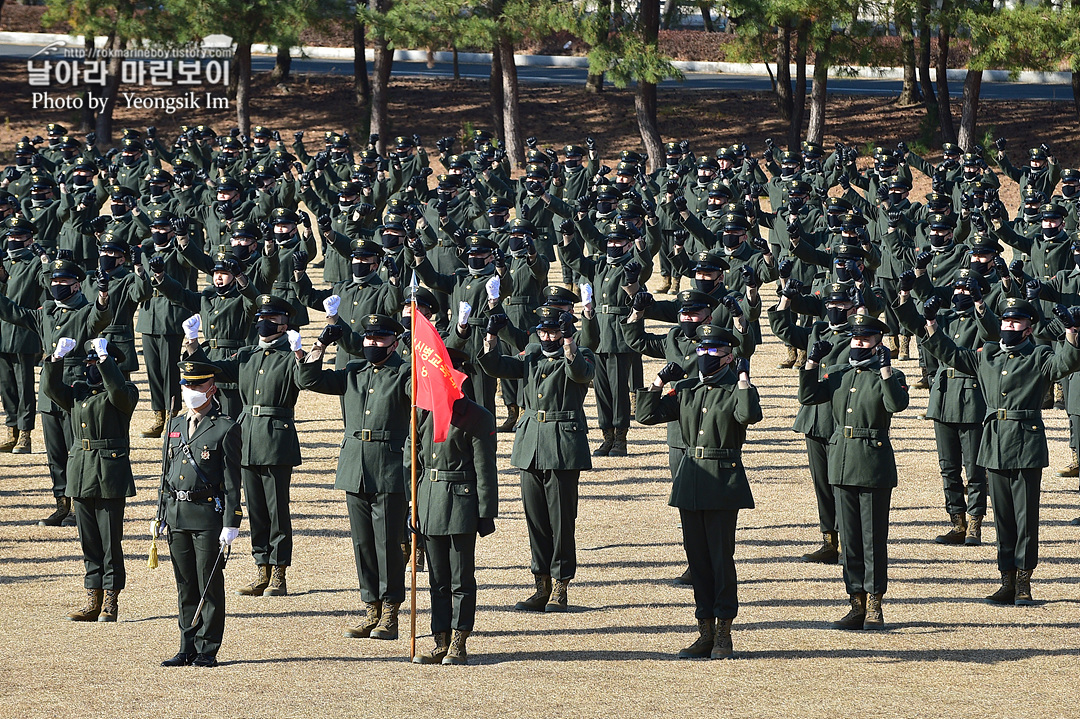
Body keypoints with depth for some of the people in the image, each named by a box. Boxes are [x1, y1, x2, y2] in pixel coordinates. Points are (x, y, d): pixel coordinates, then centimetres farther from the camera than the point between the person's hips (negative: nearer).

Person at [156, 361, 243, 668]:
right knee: (185, 586, 9)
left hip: (208, 515, -6)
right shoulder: (175, 426, 14)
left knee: (209, 585, -1)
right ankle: (188, 648, 15)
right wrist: (160, 516, 15)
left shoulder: (226, 429, -4)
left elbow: (232, 481, -7)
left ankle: (207, 650, 4)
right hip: (177, 515, 6)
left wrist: (231, 524, -12)